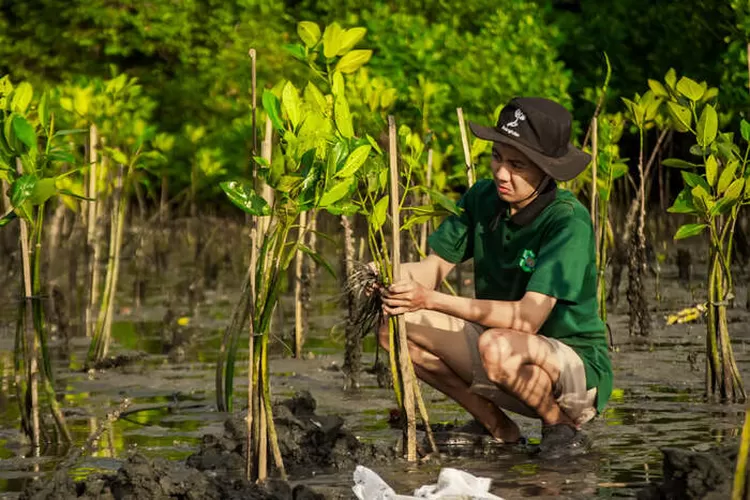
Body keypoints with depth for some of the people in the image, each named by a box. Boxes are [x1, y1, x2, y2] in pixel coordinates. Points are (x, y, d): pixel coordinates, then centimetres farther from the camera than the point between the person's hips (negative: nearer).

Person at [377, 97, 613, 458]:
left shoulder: (568, 221, -23)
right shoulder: (483, 198, -3)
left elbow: (528, 317, -31)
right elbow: (434, 267, -1)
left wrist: (432, 300, -36)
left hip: (576, 370, -7)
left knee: (498, 346, -38)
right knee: (393, 325, -4)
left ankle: (561, 426, -6)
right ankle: (498, 428, 6)